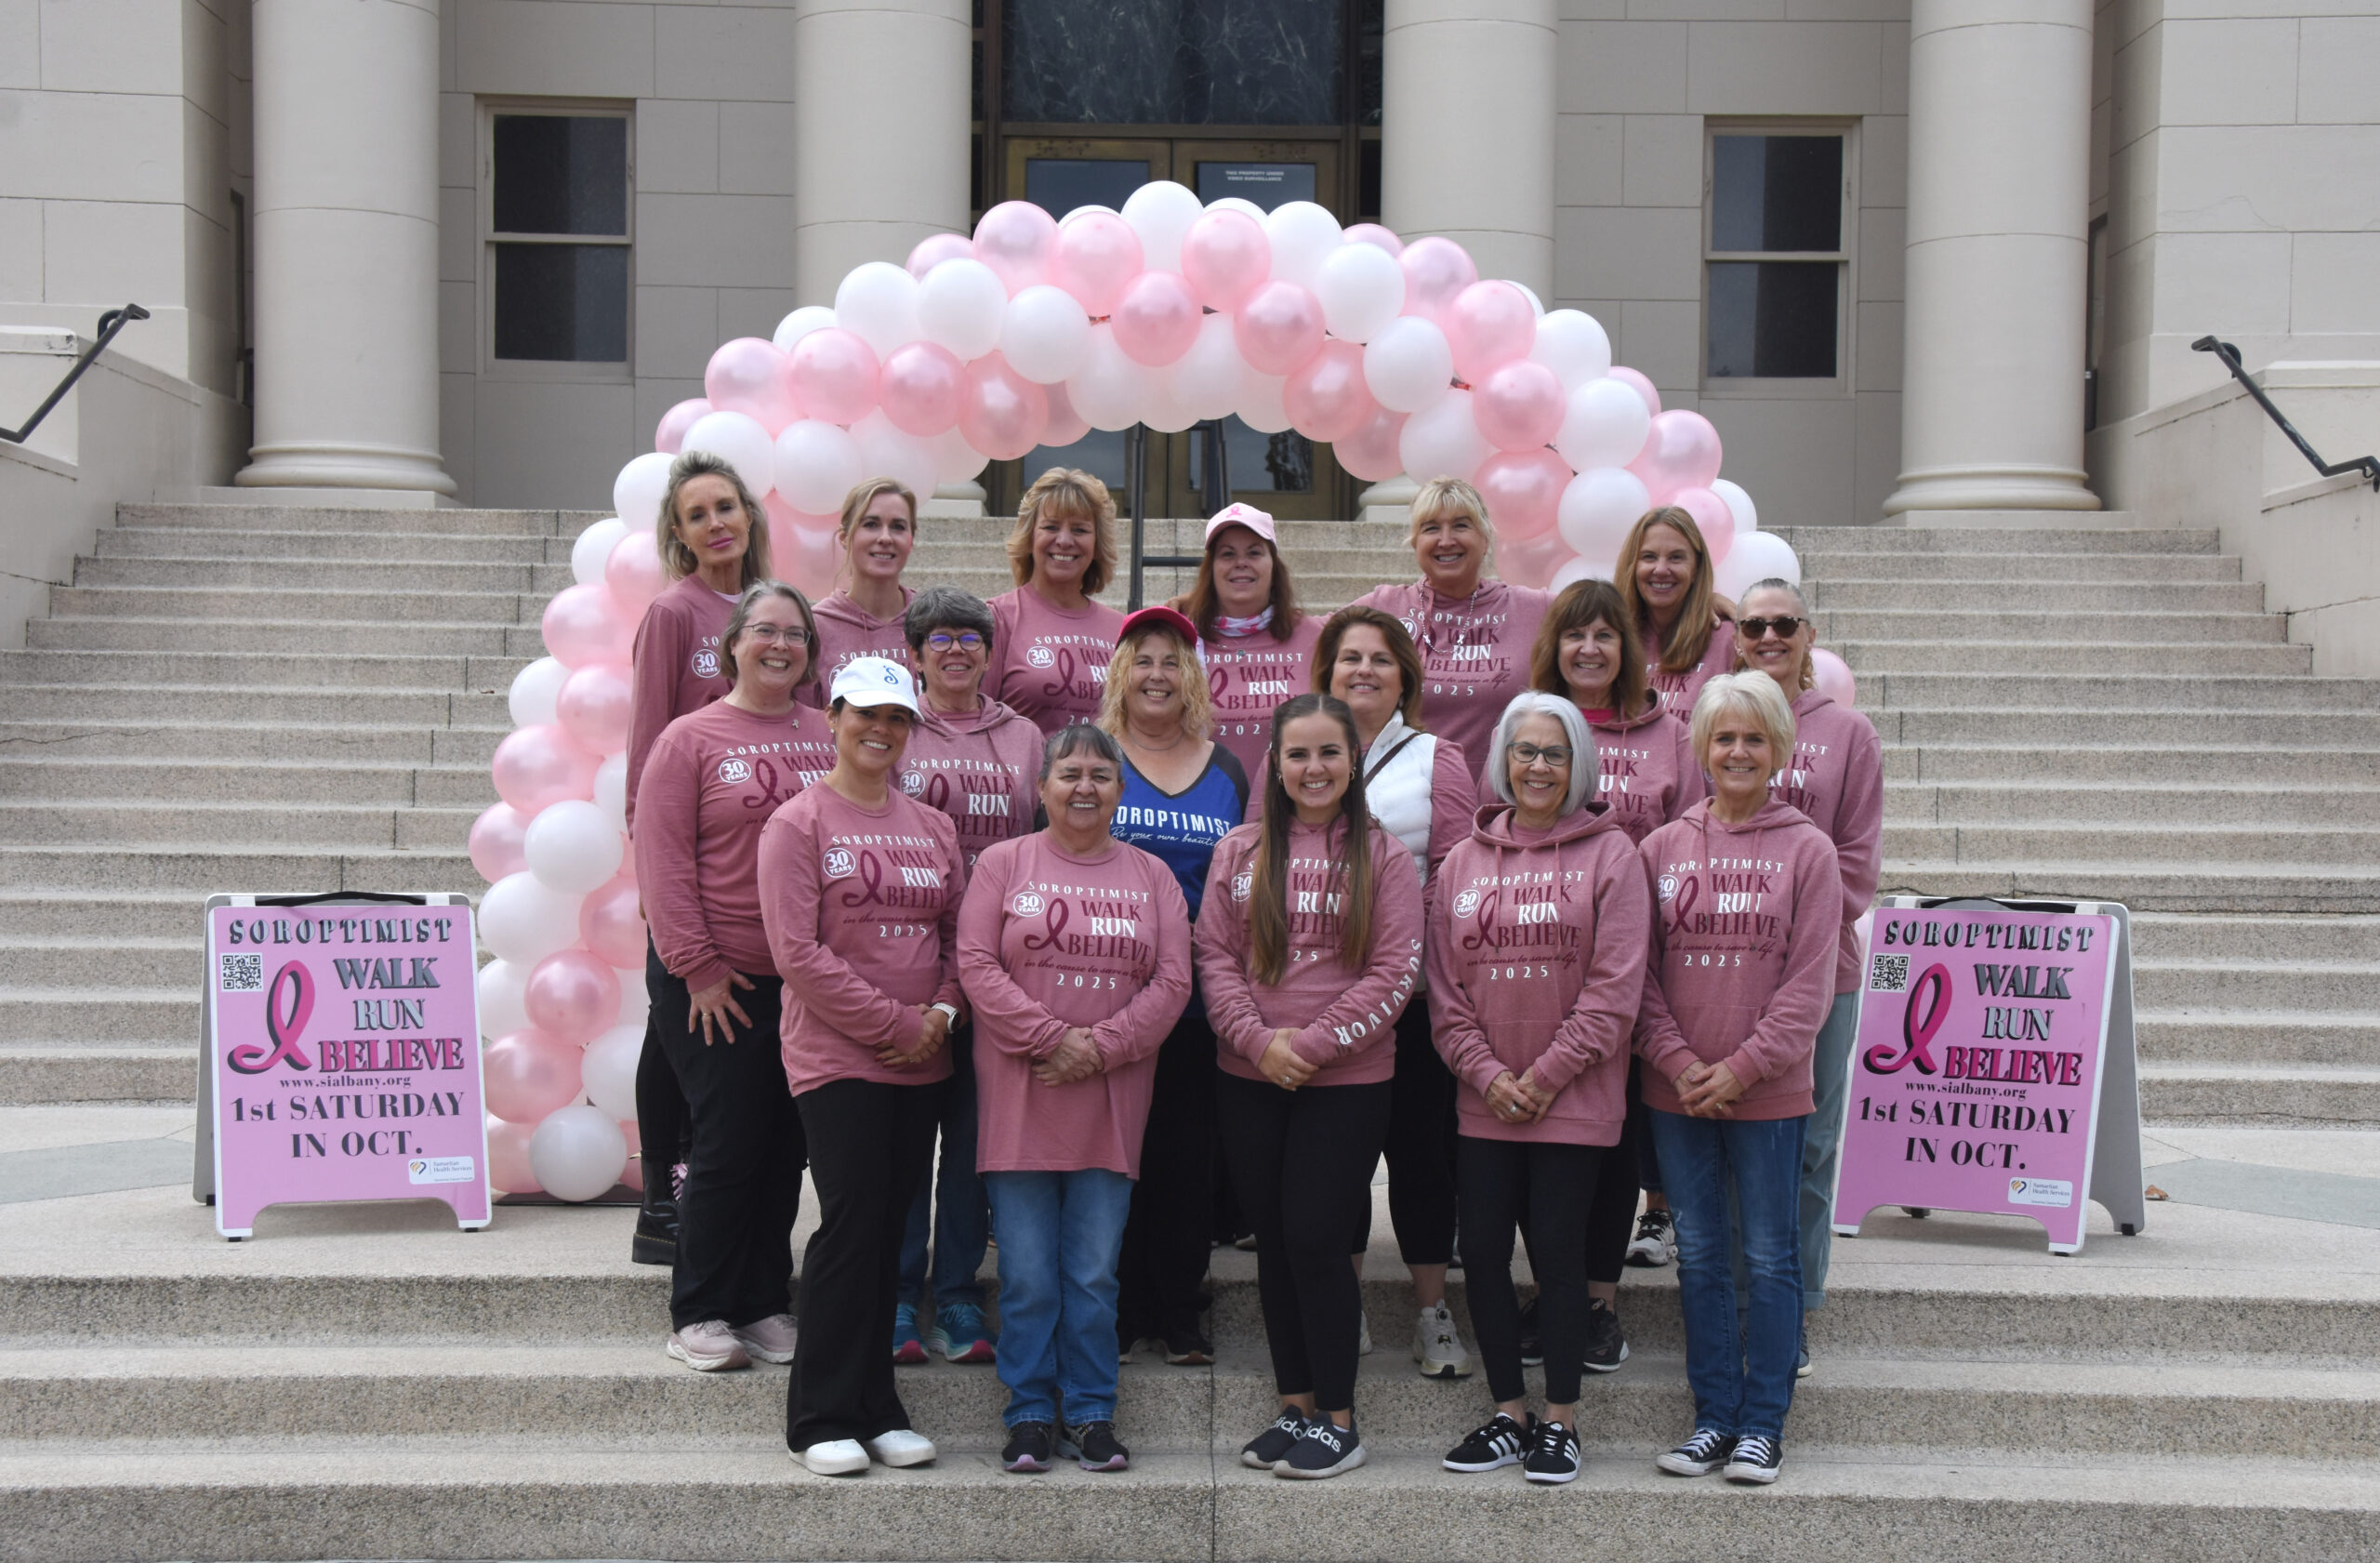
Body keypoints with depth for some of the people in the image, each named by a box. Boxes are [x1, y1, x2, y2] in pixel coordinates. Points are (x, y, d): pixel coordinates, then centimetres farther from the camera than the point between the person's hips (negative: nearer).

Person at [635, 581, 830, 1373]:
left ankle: (766, 1306, 22)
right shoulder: (689, 739, -3)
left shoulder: (828, 736, 7)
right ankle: (699, 1315, 13)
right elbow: (663, 864, -6)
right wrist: (698, 967, -11)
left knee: (787, 1145, 9)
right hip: (716, 981, -4)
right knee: (728, 1144, -1)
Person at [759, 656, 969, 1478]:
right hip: (836, 1056, -5)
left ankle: (877, 1409, 17)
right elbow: (797, 952, -10)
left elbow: (961, 935, 14)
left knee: (890, 1227, 8)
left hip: (921, 1064, 5)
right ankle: (825, 1418, 3)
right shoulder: (798, 822, -3)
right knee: (852, 1224, -8)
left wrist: (941, 1012, -5)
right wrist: (894, 1022, -12)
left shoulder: (933, 827, 13)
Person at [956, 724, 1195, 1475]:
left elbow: (1172, 980, 1)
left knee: (1095, 1273, 5)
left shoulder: (1151, 876, 10)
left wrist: (1100, 1047, -11)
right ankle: (1031, 1414, 13)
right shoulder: (1003, 864, 5)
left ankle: (1091, 1414, 15)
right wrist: (1050, 1038, -14)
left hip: (1111, 1102, 1)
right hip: (1019, 1098, -1)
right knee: (1028, 1273, 2)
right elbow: (977, 965, -4)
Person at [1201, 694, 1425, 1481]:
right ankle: (1296, 1407, 22)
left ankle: (1339, 1420, 8)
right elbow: (1214, 954, 3)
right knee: (1273, 1239, 9)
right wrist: (1257, 1038, -11)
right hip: (1249, 1078, 3)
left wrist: (1314, 1043, -13)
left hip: (1346, 1081, -3)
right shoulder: (1238, 852, 7)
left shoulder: (1383, 856, -1)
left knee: (1315, 1238, -6)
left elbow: (1395, 970, -6)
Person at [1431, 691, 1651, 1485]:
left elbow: (1614, 988, -9)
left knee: (1558, 1251, 0)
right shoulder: (1464, 861, 8)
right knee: (1482, 1250, 5)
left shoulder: (1610, 854, -3)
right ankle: (1508, 1414, 21)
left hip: (1573, 1099, -4)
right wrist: (1486, 1073, -7)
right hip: (1485, 1100, 4)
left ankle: (1560, 1421, 15)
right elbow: (1444, 987, 6)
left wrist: (1544, 1076, -12)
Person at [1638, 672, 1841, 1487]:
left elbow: (1809, 980, -6)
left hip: (1769, 1092, -3)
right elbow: (1642, 971, 3)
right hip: (1677, 1091, 3)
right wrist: (1678, 1061, -9)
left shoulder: (1807, 849, -2)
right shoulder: (1662, 847, 5)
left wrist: (1742, 1068, -13)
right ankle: (1713, 1418, 19)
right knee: (1699, 1256, 9)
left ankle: (1763, 1424, 14)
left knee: (1769, 1258, 5)